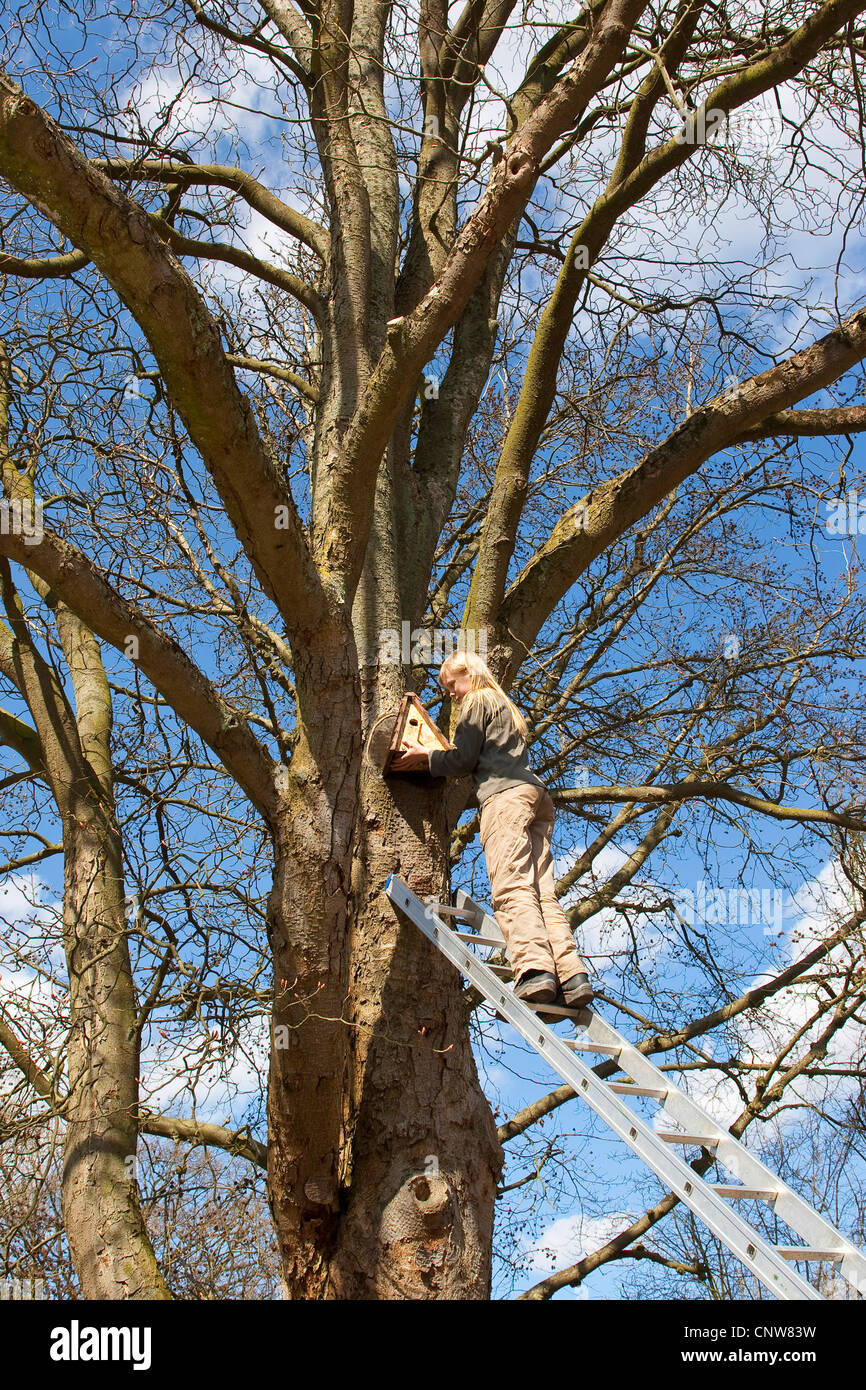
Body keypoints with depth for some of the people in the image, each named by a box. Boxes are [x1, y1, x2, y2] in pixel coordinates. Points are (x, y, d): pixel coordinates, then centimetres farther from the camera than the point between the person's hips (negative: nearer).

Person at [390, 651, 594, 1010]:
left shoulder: (479, 700, 10)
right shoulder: (507, 708, 36)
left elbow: (463, 760, 2)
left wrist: (425, 759, 15)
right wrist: (433, 761, 32)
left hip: (504, 795, -9)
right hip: (536, 793, 9)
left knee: (511, 887, -21)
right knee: (542, 892, -4)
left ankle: (534, 969, -39)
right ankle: (572, 976, -20)